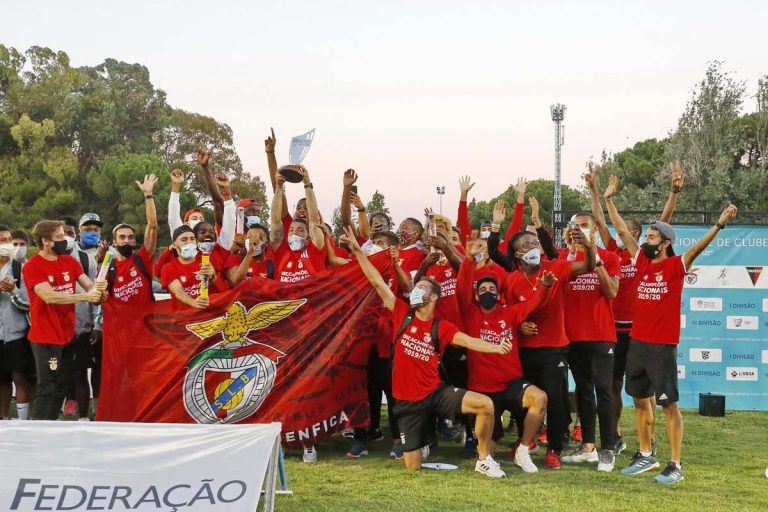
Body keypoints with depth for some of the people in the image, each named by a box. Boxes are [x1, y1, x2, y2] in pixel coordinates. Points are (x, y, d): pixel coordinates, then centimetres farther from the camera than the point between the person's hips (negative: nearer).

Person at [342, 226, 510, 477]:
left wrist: (495, 347, -37)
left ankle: (484, 460, -3)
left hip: (436, 392, 0)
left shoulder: (441, 327, -2)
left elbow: (468, 341, -18)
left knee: (485, 404, -23)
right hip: (408, 400, 0)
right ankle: (419, 446, 37)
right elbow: (378, 282, -3)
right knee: (412, 467, -1)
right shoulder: (403, 314, -1)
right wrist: (357, 251, -6)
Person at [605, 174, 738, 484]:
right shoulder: (642, 261, 6)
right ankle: (645, 456, 27)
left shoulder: (676, 265, -8)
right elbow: (622, 231, 12)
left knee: (669, 404, -2)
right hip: (636, 342, 6)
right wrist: (609, 200, 13)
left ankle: (675, 465, 2)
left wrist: (719, 225, -38)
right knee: (640, 400, 14)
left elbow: (698, 247, -23)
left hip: (663, 345, -6)